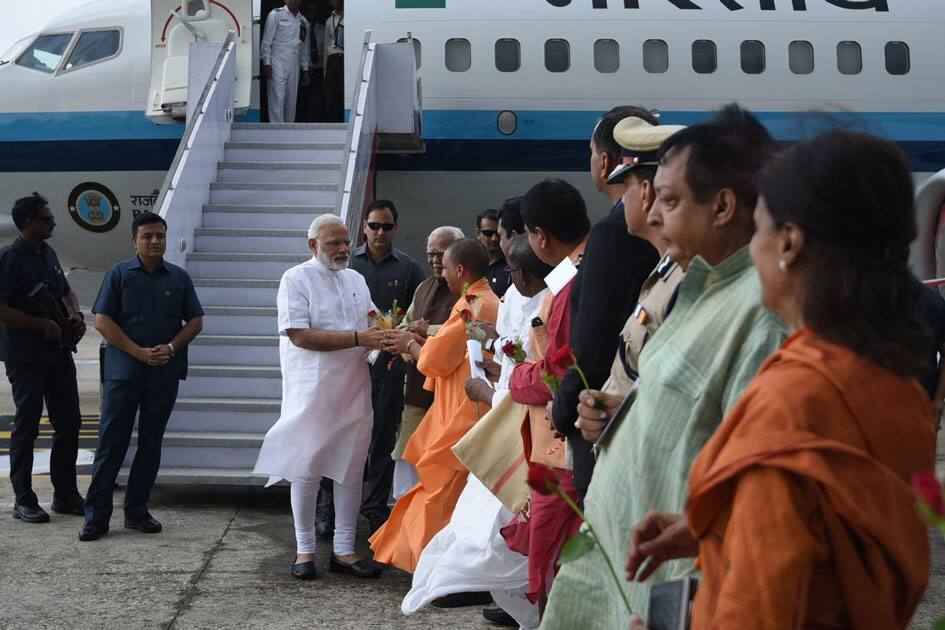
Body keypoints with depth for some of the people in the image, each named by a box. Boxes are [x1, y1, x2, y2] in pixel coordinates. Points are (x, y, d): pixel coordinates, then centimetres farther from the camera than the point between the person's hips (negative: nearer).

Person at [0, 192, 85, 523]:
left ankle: (65, 494, 21)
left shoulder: (49, 254, 12)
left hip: (58, 352, 8)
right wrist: (44, 324, -16)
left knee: (69, 422, 10)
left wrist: (76, 314, 5)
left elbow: (66, 291, 26)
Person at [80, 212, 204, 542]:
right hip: (123, 372, -3)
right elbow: (102, 320, -5)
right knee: (111, 442, -2)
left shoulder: (179, 278, 8)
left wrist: (171, 348, -8)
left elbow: (195, 321, 10)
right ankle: (96, 515, 2)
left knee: (151, 443, 9)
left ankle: (137, 511, 19)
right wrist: (139, 352, -13)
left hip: (165, 374, 3)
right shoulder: (119, 274, 0)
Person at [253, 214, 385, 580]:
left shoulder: (356, 279, 14)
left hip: (353, 389, 6)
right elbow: (300, 336, -17)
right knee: (307, 468, 2)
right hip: (312, 391, -6)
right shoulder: (296, 279, -6)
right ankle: (305, 550, 13)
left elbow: (371, 328, 20)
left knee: (351, 468, 7)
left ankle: (344, 550, 15)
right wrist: (358, 338, -20)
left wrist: (386, 336, -5)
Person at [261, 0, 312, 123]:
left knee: (292, 101, 5)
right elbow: (267, 40, -2)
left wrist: (305, 70, 14)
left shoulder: (304, 22, 15)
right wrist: (266, 63, -9)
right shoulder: (276, 15, 1)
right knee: (277, 99, -11)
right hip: (277, 63, -5)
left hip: (294, 66, 5)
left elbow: (305, 48, 19)